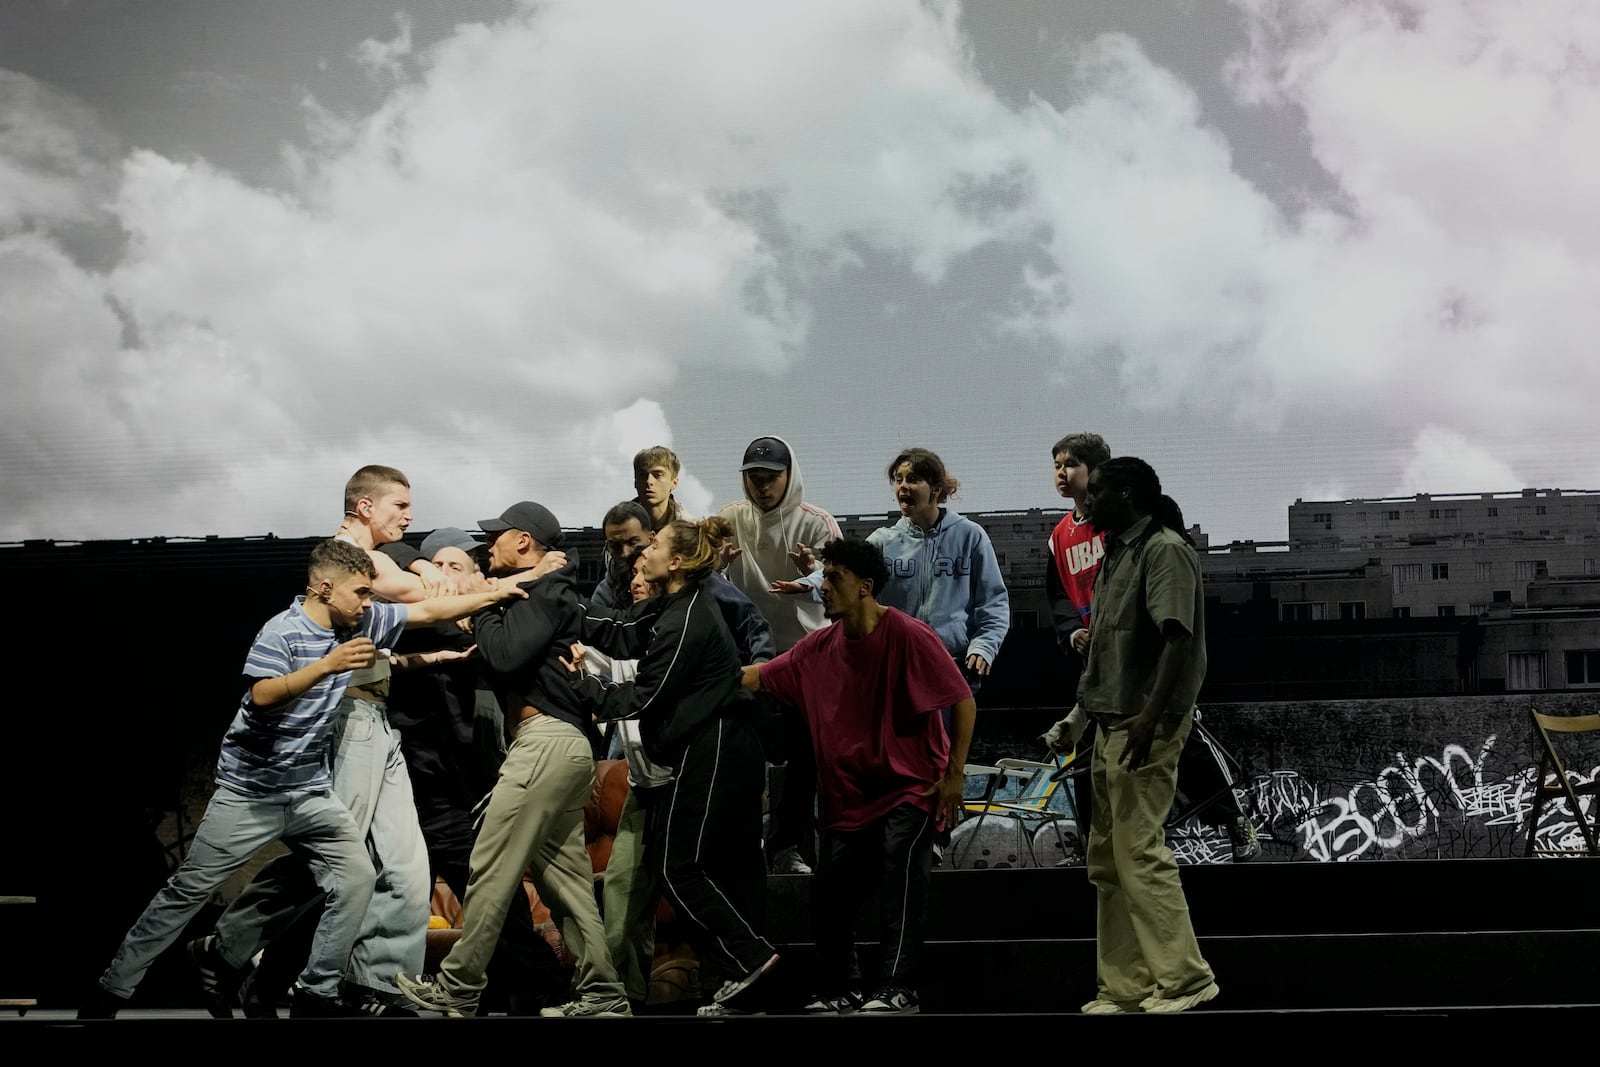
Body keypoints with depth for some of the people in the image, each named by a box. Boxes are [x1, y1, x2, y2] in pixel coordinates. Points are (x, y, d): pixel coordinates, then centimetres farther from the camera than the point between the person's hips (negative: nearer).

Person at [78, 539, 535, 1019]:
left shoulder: (361, 623, 3)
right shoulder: (282, 631, -16)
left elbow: (428, 610, 8)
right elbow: (263, 697, -28)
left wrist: (495, 594, 5)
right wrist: (328, 665, -34)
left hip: (311, 790, 6)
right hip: (251, 789, -6)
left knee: (358, 878, -4)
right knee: (189, 889, -1)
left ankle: (317, 991, 6)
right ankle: (111, 989, 9)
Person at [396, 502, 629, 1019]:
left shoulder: (540, 589, -6)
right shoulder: (547, 591, 24)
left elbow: (505, 655, -19)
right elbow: (513, 661, 18)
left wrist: (481, 608, -3)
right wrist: (484, 606, 9)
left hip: (546, 740, -10)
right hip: (565, 743, 10)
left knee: (490, 868, -6)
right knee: (565, 876, 9)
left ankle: (456, 990, -1)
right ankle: (601, 994, 9)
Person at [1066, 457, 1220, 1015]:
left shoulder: (1164, 549, -10)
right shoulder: (1119, 552, 19)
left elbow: (1177, 638, -20)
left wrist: (1150, 716, -27)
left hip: (1145, 725, -10)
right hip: (1113, 722, 10)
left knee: (1140, 852, -10)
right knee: (1108, 859, 11)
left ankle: (1183, 977, -2)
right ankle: (1123, 988, 16)